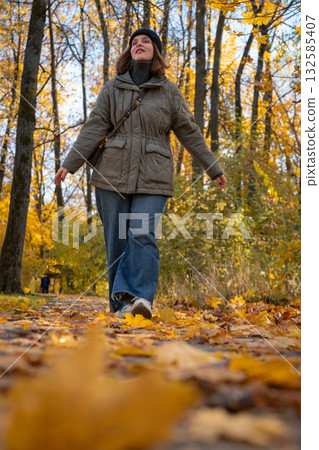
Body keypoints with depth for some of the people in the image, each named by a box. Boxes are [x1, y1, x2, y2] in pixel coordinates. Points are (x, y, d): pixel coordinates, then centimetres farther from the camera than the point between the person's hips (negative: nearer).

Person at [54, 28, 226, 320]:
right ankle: (121, 305, 5)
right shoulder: (112, 88, 12)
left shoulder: (169, 91, 10)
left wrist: (213, 169, 12)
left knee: (143, 236, -19)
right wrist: (70, 164, -2)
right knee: (117, 241, 0)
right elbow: (95, 128, 6)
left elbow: (190, 132, 12)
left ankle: (138, 297, -26)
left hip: (152, 178, -1)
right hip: (112, 176, 2)